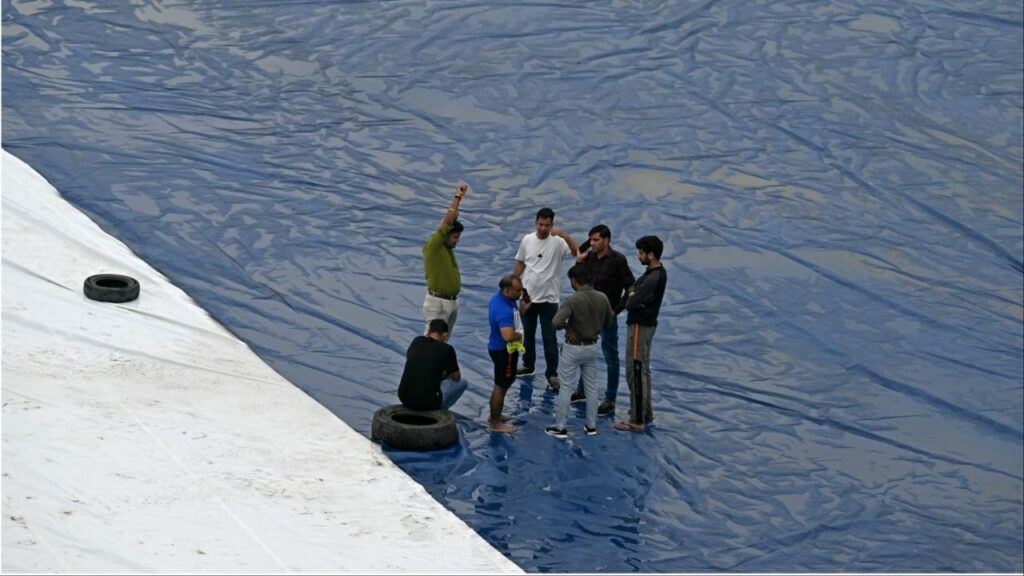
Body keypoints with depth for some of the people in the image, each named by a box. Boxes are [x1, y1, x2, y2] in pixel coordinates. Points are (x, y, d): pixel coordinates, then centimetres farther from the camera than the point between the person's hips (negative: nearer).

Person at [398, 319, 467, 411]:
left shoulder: (416, 341, 7)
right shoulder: (447, 349, -4)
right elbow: (456, 377, 14)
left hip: (404, 397, 5)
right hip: (428, 402, -4)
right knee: (462, 383, 19)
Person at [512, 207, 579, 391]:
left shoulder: (558, 242, -14)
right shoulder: (527, 240, -1)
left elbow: (578, 252, -30)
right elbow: (520, 264, 10)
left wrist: (564, 235, -39)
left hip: (548, 299, -4)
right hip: (527, 296, 4)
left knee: (549, 339, -1)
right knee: (528, 334, 19)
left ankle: (552, 374, 7)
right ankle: (528, 366, 37)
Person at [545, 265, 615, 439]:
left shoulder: (572, 300, -22)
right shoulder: (602, 298, -5)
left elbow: (556, 322, -32)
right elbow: (609, 322, 8)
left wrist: (567, 326, -11)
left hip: (573, 348, -5)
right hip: (592, 347, 5)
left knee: (565, 388, 5)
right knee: (592, 387, 16)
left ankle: (560, 427, 12)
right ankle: (591, 426, 24)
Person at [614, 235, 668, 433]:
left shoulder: (653, 279, -26)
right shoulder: (657, 272, 6)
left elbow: (630, 304, -26)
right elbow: (633, 290, 12)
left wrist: (632, 297, -5)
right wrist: (633, 294, -10)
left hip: (640, 327, -10)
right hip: (646, 324, 10)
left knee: (635, 372, -5)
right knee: (643, 370, 20)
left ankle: (637, 420, -1)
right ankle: (646, 411, 31)